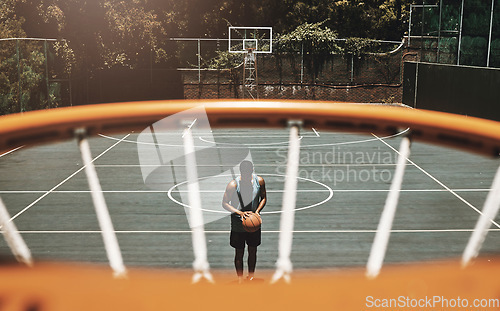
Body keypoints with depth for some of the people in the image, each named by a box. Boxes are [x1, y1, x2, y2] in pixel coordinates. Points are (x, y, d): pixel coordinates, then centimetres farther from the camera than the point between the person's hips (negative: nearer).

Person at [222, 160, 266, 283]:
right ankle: (240, 280, 20)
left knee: (253, 251, 15)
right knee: (239, 253, 6)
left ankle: (251, 277, 33)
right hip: (238, 223, -3)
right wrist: (240, 213, -25)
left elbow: (263, 198, 5)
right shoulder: (233, 184, -19)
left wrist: (257, 212, -12)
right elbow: (225, 203, -12)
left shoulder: (259, 181, -10)